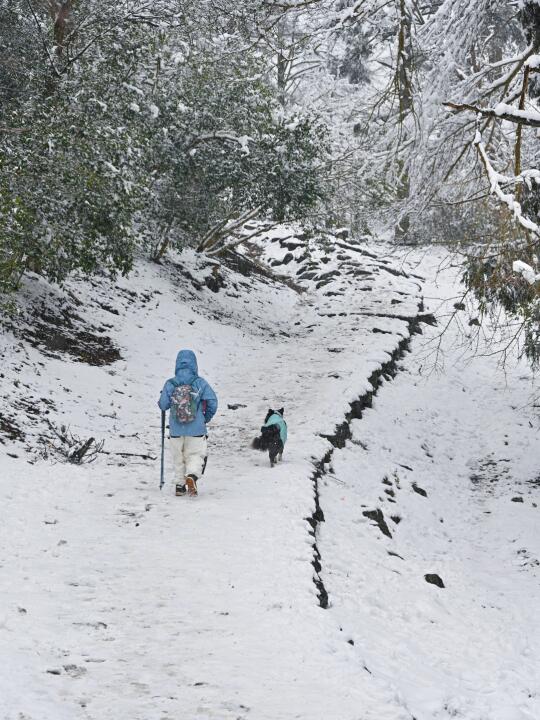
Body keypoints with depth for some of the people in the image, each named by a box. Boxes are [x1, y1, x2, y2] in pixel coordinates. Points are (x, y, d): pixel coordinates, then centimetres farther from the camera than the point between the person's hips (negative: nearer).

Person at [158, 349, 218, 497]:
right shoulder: (200, 383, -9)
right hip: (197, 429, -1)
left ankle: (180, 484, 18)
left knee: (179, 458, 17)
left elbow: (163, 405, -3)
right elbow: (212, 403, -8)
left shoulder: (170, 384, -7)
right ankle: (192, 476, -19)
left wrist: (161, 399, 20)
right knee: (195, 455, 7)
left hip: (176, 430, 1)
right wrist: (206, 418, 10)